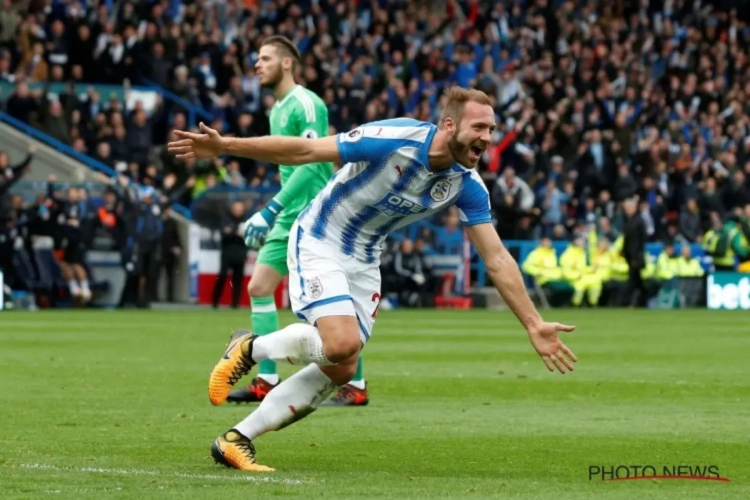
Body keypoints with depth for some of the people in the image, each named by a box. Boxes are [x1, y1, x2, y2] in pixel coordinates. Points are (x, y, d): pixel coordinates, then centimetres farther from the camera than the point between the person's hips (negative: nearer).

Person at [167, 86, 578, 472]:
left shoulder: (467, 185, -10)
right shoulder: (394, 139, -27)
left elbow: (497, 259, -5)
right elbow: (306, 150, -23)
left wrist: (534, 325, -9)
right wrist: (224, 146, -26)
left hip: (363, 261, 7)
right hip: (319, 242, -7)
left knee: (340, 370, 0)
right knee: (342, 343, -26)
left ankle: (235, 440, 9)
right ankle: (250, 348, 1)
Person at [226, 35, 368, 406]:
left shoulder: (305, 104, -12)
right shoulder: (278, 109, 16)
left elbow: (310, 164, -21)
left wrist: (271, 210, -23)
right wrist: (272, 214, 22)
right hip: (290, 218, 10)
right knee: (258, 288, 5)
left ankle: (356, 386, -1)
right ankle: (267, 381, 9)